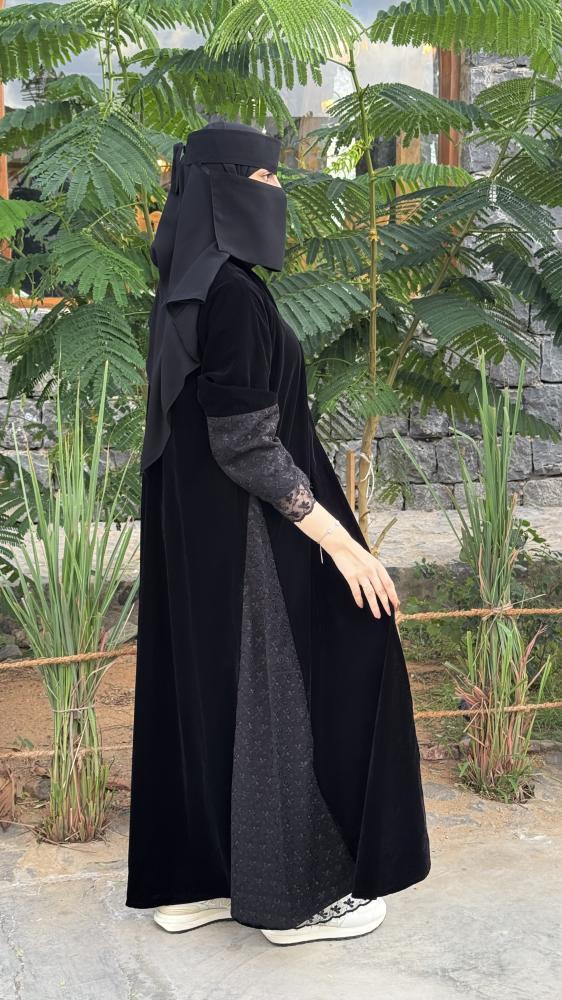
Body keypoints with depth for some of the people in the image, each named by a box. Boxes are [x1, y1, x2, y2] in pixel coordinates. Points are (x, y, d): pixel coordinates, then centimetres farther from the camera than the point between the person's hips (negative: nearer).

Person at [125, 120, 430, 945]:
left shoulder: (188, 286, 10)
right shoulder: (231, 291, -21)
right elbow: (244, 443, -24)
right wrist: (339, 539, -21)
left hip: (198, 528, 10)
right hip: (247, 533, -10)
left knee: (205, 691, 15)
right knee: (284, 697, 2)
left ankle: (190, 878, 25)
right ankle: (293, 895, 15)